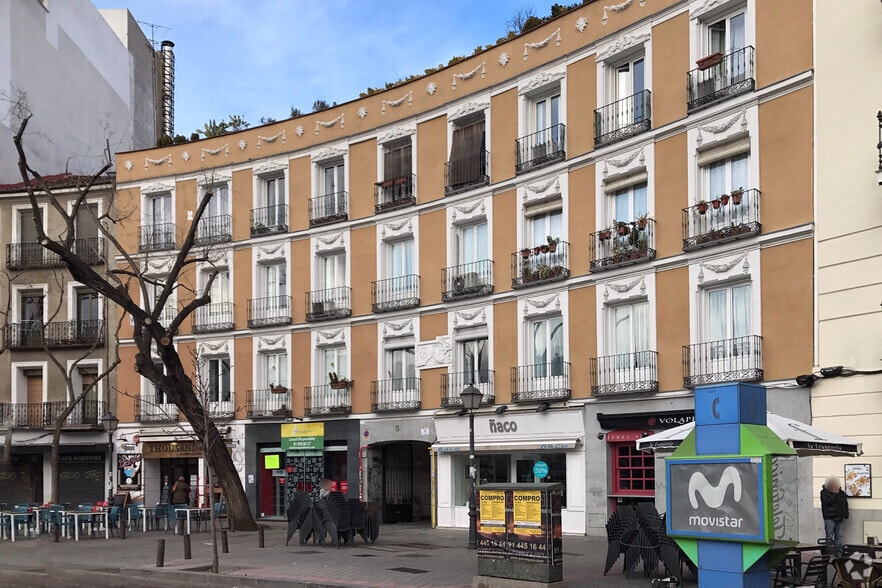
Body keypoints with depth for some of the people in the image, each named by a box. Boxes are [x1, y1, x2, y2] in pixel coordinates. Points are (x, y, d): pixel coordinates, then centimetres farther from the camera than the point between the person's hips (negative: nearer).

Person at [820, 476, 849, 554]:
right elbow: (827, 502, -19)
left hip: (839, 518, 4)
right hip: (829, 518, -4)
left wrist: (845, 515, 5)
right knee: (829, 537, -8)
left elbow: (845, 504, 15)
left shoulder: (841, 493, 9)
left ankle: (838, 553, 11)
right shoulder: (824, 492, -3)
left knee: (839, 536, 6)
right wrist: (834, 494, -18)